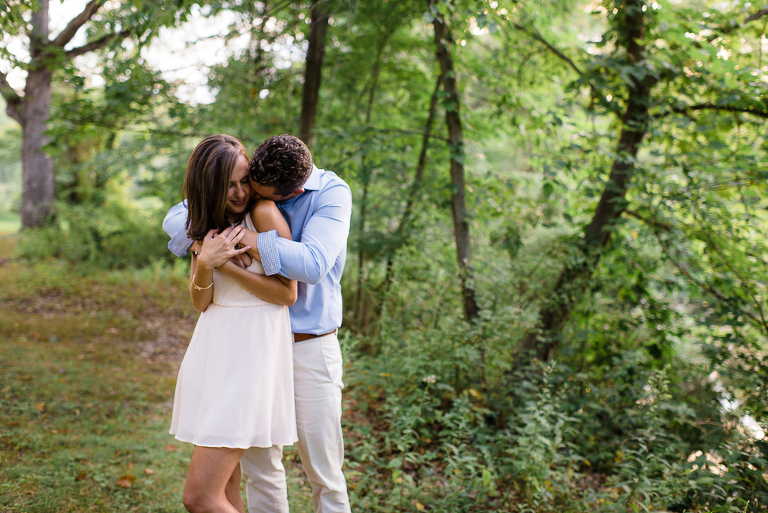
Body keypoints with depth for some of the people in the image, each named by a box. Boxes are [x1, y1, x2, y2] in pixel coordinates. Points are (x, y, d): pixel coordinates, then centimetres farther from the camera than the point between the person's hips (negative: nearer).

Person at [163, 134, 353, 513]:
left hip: (309, 347, -4)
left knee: (324, 471, 2)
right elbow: (176, 217, 6)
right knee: (258, 463, 10)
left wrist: (243, 237, -25)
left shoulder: (332, 193, -13)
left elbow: (312, 264, -28)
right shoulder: (251, 186, 2)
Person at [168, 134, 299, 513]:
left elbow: (287, 294, -12)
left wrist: (227, 265, -15)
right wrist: (205, 262, -14)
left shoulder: (263, 213, -10)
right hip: (212, 350, 8)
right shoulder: (207, 225, 12)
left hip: (250, 351, -7)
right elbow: (200, 302, 5)